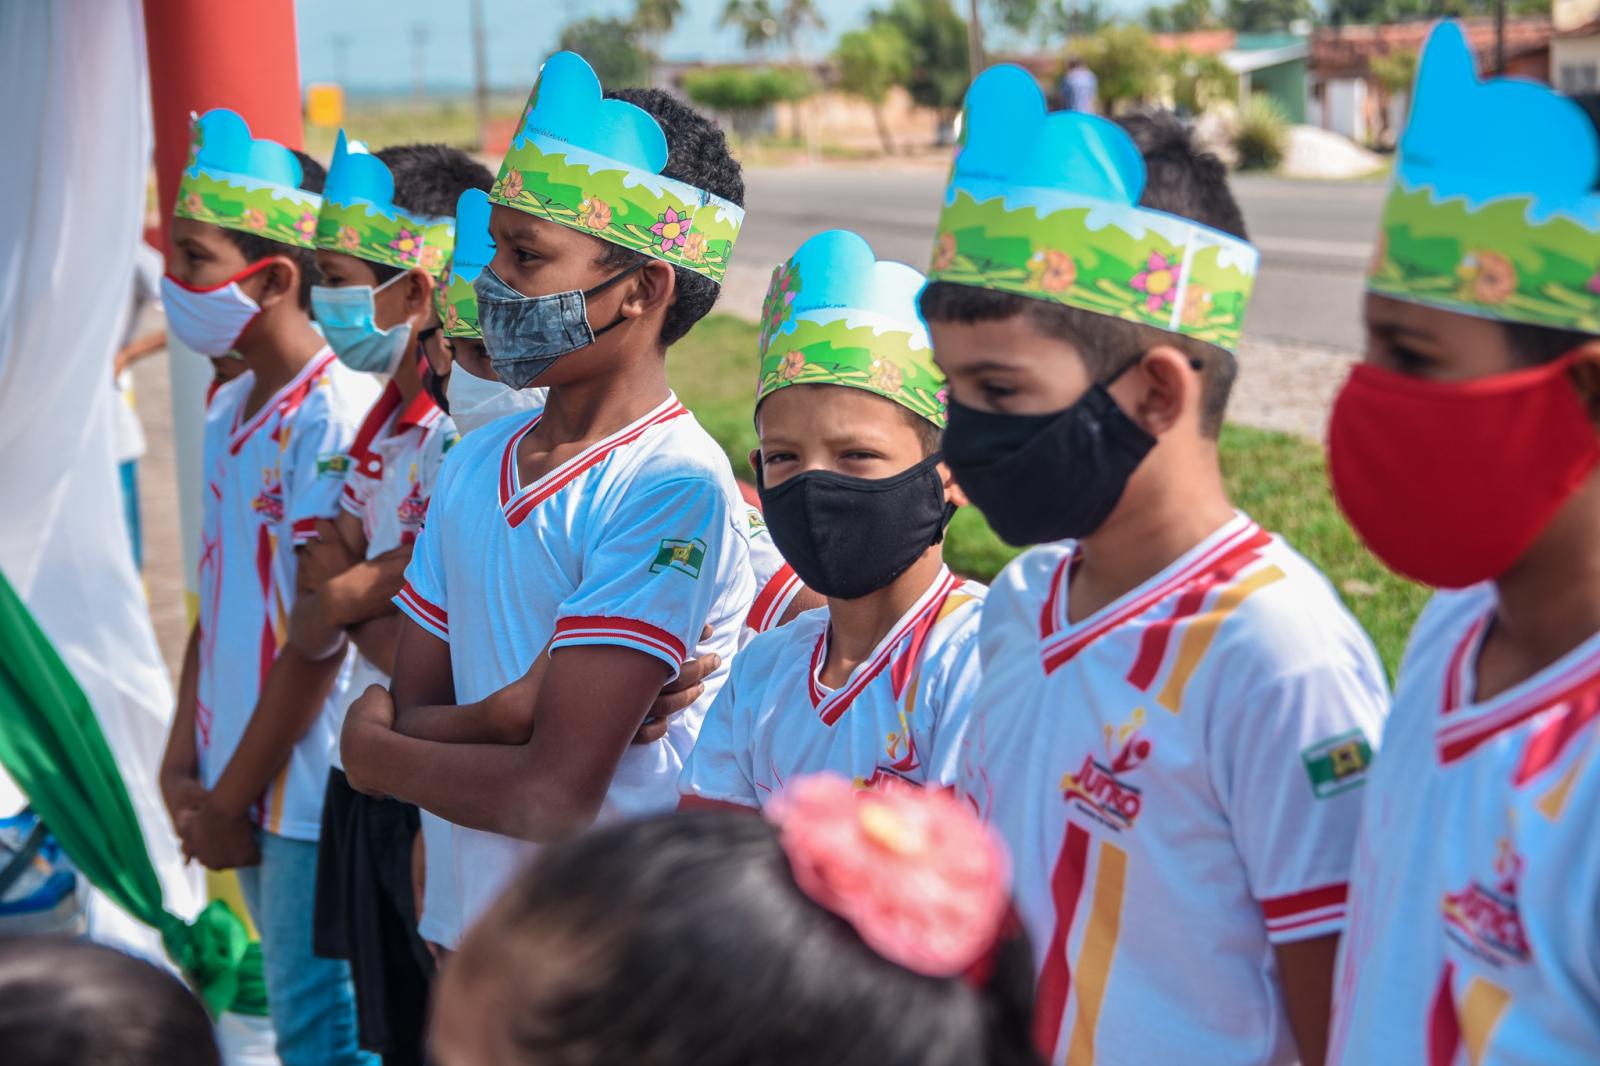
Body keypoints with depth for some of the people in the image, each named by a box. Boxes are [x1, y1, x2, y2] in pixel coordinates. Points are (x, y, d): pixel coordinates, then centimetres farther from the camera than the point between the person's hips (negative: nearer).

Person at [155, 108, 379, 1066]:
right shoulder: (231, 412, 9)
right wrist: (184, 769, 8)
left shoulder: (337, 418, -18)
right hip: (245, 783, 8)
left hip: (312, 789, -8)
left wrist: (230, 798, -11)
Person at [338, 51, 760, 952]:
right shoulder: (475, 466, 4)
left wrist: (370, 748, -6)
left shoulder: (675, 490, -19)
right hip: (483, 938, 6)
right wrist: (508, 714, -17)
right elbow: (412, 712, 4)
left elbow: (552, 796, -22)